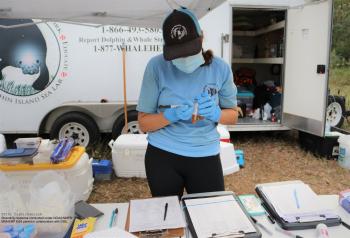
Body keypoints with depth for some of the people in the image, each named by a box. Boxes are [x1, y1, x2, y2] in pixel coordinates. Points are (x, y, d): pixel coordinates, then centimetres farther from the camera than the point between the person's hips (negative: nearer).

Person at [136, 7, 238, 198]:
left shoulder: (220, 68, -6)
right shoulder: (156, 67, -11)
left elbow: (233, 115, 5)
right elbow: (144, 123, -6)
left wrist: (215, 114, -17)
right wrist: (172, 115, -24)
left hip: (205, 156, 1)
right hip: (162, 155, 0)